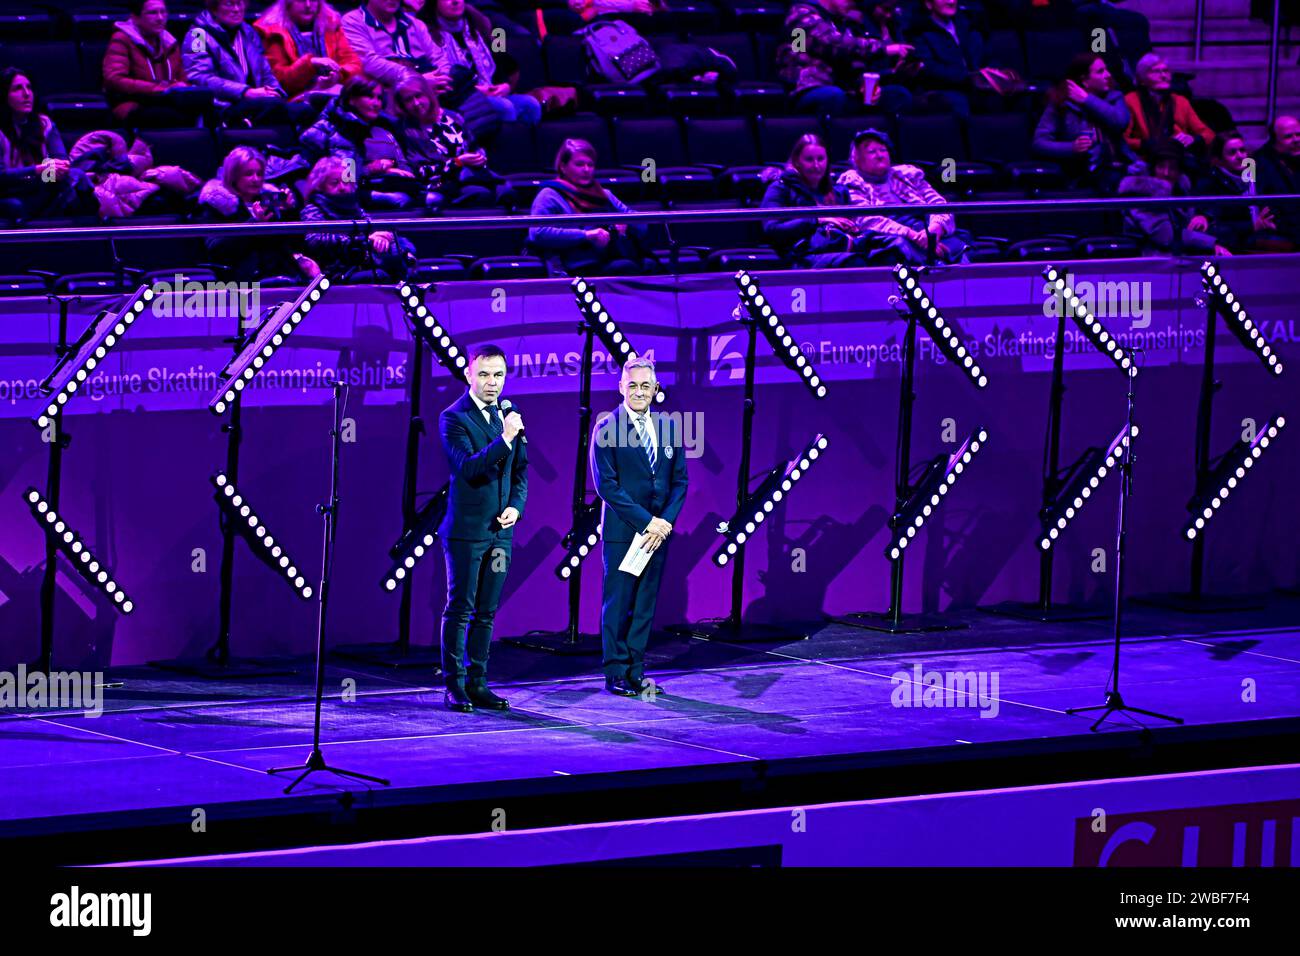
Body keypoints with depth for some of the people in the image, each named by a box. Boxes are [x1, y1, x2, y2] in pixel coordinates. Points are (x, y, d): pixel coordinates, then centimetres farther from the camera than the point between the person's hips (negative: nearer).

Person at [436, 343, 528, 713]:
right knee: (459, 609, -2)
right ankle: (454, 686, 2)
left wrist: (516, 506, -1)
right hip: (466, 530, -6)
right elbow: (469, 467, -20)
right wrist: (504, 438, -30)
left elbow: (519, 470, 16)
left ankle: (477, 684, 13)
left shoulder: (509, 415, 10)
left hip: (500, 530, 6)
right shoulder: (453, 418, -8)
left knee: (485, 612, 9)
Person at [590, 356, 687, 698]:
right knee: (618, 603, -1)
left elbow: (680, 480, 10)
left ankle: (636, 671, 13)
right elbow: (606, 484, -11)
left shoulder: (668, 426, 8)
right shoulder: (606, 429, -6)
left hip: (658, 530, 4)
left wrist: (666, 521, -6)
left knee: (646, 604, 7)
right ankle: (616, 673, 6)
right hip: (622, 530, -4)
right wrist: (645, 521, -14)